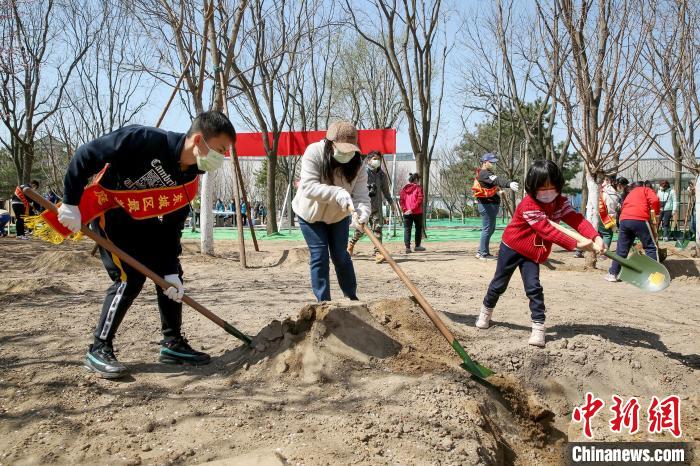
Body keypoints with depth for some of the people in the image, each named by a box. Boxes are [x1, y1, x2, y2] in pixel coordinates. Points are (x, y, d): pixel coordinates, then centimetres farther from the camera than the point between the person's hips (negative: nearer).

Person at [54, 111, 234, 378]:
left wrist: (171, 271, -12)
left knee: (171, 277, 2)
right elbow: (87, 154, -27)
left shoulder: (189, 182, -10)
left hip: (145, 221, 7)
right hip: (109, 213, -7)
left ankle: (173, 344, 15)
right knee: (130, 277, -17)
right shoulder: (146, 141, -32)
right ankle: (99, 350, -5)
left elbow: (171, 227, -4)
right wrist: (71, 203, -25)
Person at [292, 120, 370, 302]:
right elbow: (309, 187, -39)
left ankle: (352, 298, 20)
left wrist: (362, 214, -50)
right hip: (310, 213, -2)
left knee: (341, 256, 5)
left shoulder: (357, 164, -21)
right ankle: (323, 301, 3)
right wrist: (338, 193, -50)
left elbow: (361, 195, -28)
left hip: (338, 215, 2)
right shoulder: (313, 153, -30)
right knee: (319, 256, -6)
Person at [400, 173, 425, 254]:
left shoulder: (404, 189, 9)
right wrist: (412, 209, -15)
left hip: (406, 213, 3)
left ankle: (407, 247, -9)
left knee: (407, 229, 2)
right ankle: (417, 246, 19)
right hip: (417, 213, -3)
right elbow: (419, 200, -15)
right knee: (418, 228, 13)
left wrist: (404, 210, -5)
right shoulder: (418, 188, -4)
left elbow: (401, 200, 1)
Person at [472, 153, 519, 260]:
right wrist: (509, 184, -49)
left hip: (490, 204, 11)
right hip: (488, 205, -11)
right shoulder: (484, 173, -17)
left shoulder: (483, 173, 17)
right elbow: (497, 180, -35)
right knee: (487, 229, -4)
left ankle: (481, 251, 26)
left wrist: (497, 189, 5)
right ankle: (483, 254, 3)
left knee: (491, 229, 19)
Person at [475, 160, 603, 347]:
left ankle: (538, 327, -7)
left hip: (533, 252, 4)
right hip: (512, 247, -4)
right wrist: (576, 244, -42)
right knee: (499, 283, 10)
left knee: (534, 287, -9)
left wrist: (595, 236, -41)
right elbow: (548, 231, -35)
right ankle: (486, 311, 34)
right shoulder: (529, 205, -29)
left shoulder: (560, 202, -9)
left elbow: (577, 219, -23)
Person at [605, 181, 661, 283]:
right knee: (651, 247, 6)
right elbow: (655, 200, -4)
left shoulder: (630, 194, 35)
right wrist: (654, 217, 6)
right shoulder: (646, 190, 19)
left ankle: (612, 274, 12)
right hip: (640, 220, -5)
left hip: (624, 220, 5)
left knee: (621, 249, 12)